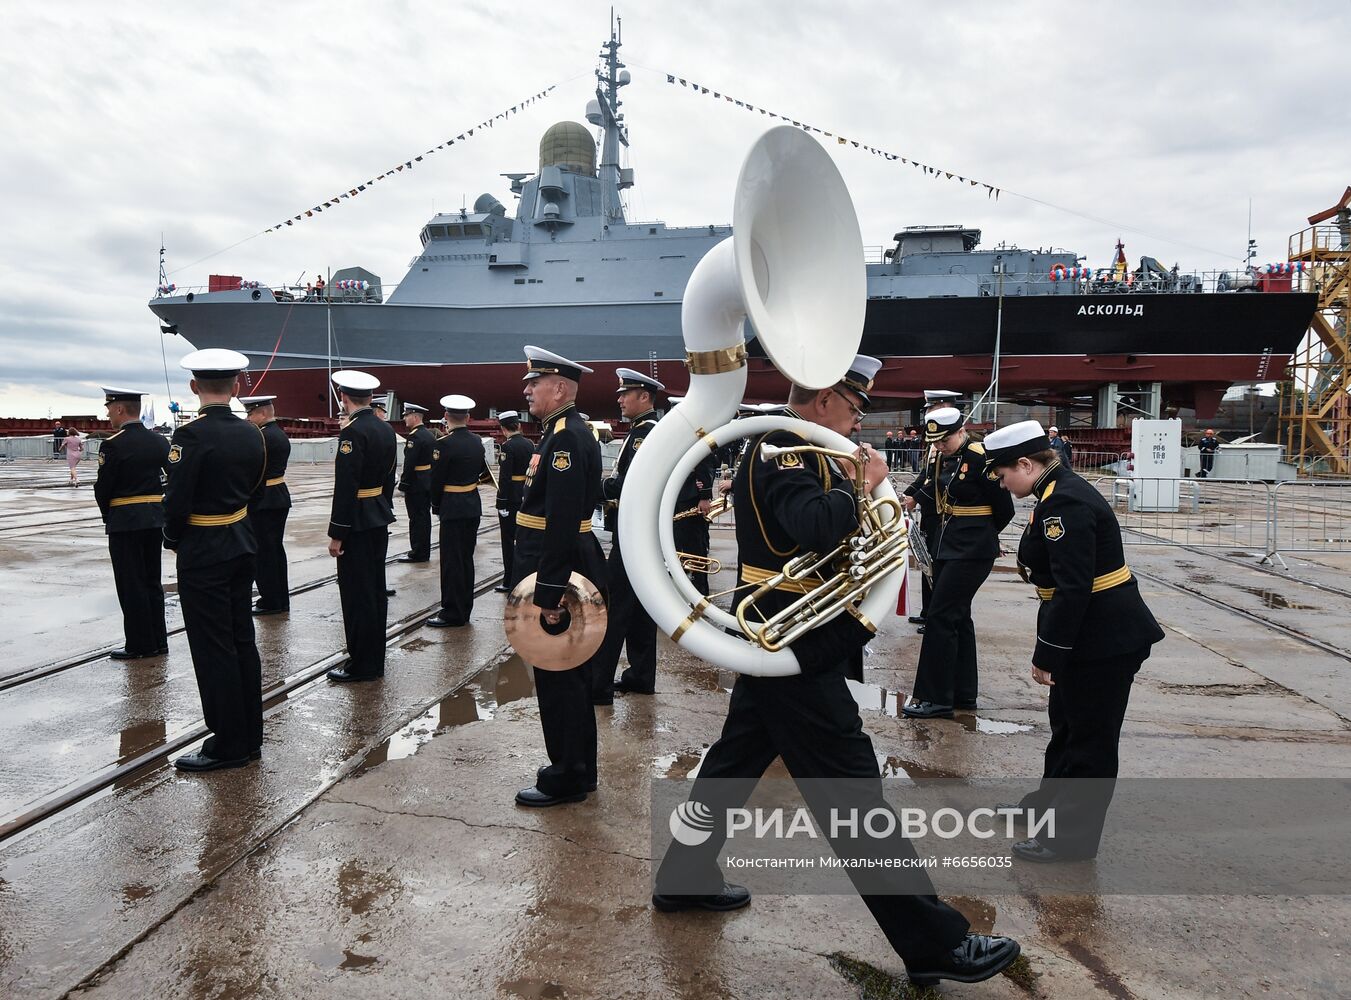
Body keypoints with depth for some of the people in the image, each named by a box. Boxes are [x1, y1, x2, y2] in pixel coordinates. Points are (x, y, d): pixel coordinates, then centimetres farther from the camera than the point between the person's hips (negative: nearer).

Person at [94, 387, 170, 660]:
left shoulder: (113, 445, -14)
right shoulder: (159, 441, 4)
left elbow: (102, 489, -10)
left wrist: (108, 517, 6)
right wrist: (164, 510, 11)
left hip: (125, 523, -6)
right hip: (155, 519, 6)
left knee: (131, 585, 2)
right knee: (152, 582, 13)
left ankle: (139, 644, 8)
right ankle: (158, 641, 19)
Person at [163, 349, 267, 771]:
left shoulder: (191, 435, -18)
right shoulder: (252, 433, 3)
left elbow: (177, 501, -17)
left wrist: (172, 540, 0)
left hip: (202, 553, -7)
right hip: (242, 546, 7)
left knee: (213, 649, 2)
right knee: (242, 641, 14)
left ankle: (228, 744, 11)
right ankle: (250, 736, 23)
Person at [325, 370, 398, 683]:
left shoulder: (353, 432, -18)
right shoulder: (387, 429, 9)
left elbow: (346, 487, -21)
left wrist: (336, 534, -17)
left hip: (357, 522, -9)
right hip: (380, 519, 9)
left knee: (357, 592, -1)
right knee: (375, 588, 15)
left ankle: (363, 664, 6)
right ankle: (374, 656, 26)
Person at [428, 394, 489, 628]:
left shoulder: (445, 444, -16)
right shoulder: (477, 442, 5)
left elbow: (437, 479, -11)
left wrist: (436, 506, 3)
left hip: (453, 509, -7)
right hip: (473, 506, 7)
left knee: (451, 560, -1)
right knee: (466, 558, 14)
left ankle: (452, 613, 4)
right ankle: (464, 609, 22)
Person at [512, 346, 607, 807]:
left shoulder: (568, 437, -19)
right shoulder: (562, 432, 14)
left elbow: (562, 523, -25)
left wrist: (549, 592, -25)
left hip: (560, 571, -11)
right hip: (566, 570, 11)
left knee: (557, 677, 1)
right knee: (569, 675, 18)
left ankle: (567, 779, 14)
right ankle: (578, 769, 31)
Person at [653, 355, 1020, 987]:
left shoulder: (791, 449, 14)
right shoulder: (781, 450, -18)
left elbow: (832, 528, 16)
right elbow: (816, 525, -35)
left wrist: (862, 493, 0)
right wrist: (863, 484, -19)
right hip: (797, 654, -11)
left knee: (735, 762, 21)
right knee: (852, 793, -4)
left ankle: (685, 879, 36)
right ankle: (934, 941, 7)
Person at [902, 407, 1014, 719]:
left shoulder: (981, 458, -16)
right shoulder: (945, 459, 7)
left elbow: (1005, 509, -10)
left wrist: (980, 533, 5)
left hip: (972, 552, -9)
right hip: (947, 547, 9)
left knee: (940, 618, -8)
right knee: (956, 617, 14)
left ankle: (935, 698, 0)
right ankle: (963, 692, 25)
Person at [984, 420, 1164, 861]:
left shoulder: (1064, 503, -24)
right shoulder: (1061, 492, 8)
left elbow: (1072, 589, -28)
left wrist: (1046, 654, -21)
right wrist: (1052, 648, 17)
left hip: (1105, 640, -10)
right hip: (1091, 634, 10)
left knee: (1090, 738, 5)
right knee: (1067, 723, 25)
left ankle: (1072, 836, 19)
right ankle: (1052, 799, 43)